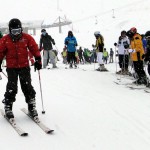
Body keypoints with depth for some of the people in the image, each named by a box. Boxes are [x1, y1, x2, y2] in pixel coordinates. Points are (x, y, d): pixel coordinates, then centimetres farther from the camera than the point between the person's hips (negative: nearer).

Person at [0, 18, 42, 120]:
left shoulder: (27, 38, -1)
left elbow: (34, 49, 2)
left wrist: (38, 60, -5)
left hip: (24, 66, 1)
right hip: (11, 67, 0)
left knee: (27, 87, 0)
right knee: (12, 88, -6)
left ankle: (32, 107, 10)